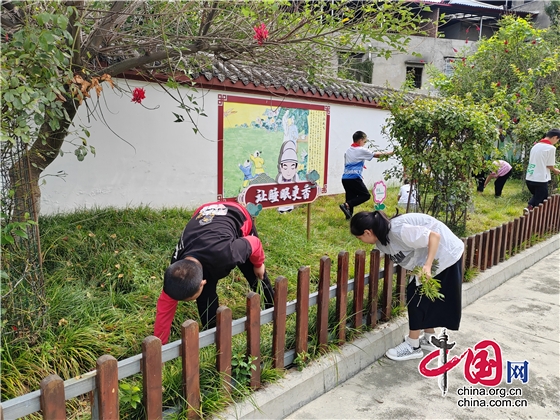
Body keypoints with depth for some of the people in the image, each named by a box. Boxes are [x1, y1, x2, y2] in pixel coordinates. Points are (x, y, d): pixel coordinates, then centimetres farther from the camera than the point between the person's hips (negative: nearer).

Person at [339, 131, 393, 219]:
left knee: (351, 197, 12)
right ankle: (346, 205, -15)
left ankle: (349, 215, 7)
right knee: (366, 195, -2)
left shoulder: (348, 151, 19)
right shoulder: (361, 150, -1)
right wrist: (388, 153, 21)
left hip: (345, 177, 8)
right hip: (354, 177, -8)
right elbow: (376, 155, 7)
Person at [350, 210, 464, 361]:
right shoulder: (382, 238, -3)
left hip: (445, 255, -9)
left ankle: (413, 346, 6)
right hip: (430, 258, 9)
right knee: (425, 298, 15)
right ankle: (429, 339, 32)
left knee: (416, 297, -5)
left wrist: (427, 265, -34)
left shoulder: (398, 230, -31)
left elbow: (434, 236, -28)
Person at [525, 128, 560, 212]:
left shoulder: (536, 146, 11)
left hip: (529, 179, 7)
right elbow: (549, 166, -9)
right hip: (540, 180, -7)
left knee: (536, 196, 26)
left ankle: (529, 207, 9)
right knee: (541, 201, 6)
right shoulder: (551, 148, -10)